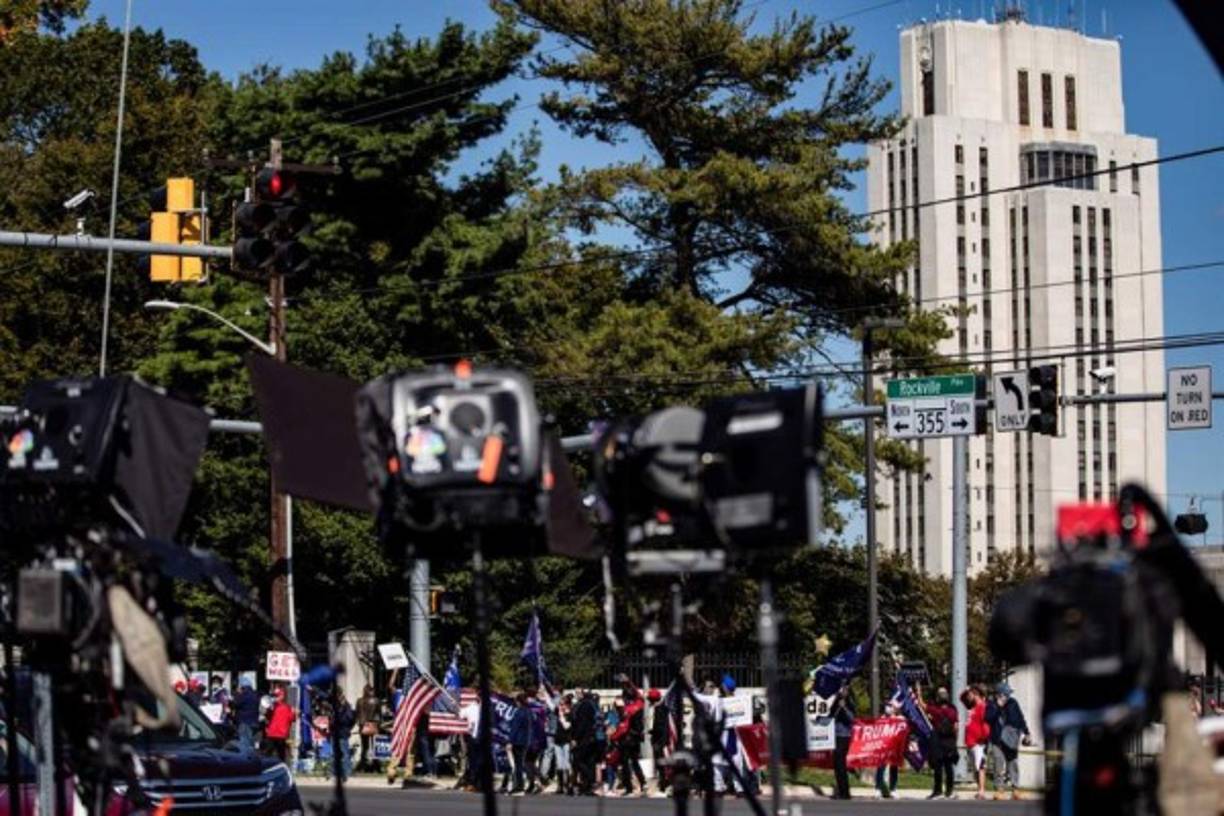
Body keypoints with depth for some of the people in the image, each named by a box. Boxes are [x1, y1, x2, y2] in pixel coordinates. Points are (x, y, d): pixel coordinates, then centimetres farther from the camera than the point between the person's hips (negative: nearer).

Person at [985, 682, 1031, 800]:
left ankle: (1015, 789, 9)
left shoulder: (1012, 703, 4)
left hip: (1011, 740, 2)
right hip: (997, 740, -2)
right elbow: (988, 719, -13)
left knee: (1014, 764, 4)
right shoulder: (991, 705, 1)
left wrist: (1025, 733, 6)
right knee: (999, 765, -5)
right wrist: (997, 707, -17)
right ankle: (998, 789, 1)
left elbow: (1020, 719, 9)